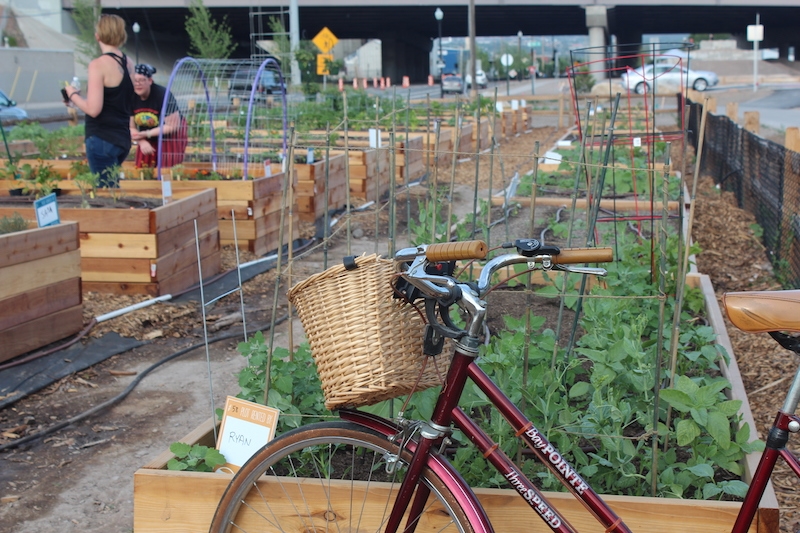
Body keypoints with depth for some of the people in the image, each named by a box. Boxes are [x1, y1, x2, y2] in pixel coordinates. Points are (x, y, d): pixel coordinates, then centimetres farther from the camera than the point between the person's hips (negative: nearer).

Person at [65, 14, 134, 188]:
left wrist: (73, 95, -2)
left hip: (102, 139, -8)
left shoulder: (99, 64, -14)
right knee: (112, 190, 18)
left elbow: (93, 109, -19)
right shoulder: (128, 63, 7)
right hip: (122, 138, 8)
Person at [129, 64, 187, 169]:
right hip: (147, 140, 5)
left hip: (170, 136, -4)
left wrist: (147, 133, -25)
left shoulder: (163, 95, -26)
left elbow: (172, 126, -23)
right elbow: (131, 127, -4)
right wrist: (142, 141, -23)